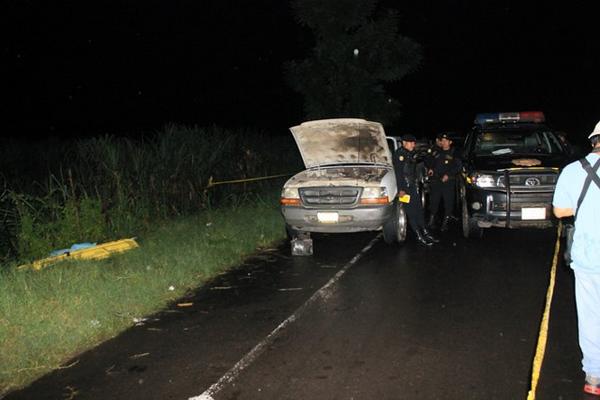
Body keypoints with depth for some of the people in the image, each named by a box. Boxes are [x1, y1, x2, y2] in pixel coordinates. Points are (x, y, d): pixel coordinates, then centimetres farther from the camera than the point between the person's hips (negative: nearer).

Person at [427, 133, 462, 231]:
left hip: (448, 182, -3)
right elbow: (430, 162, 25)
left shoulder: (454, 154, 1)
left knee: (448, 202, -4)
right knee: (434, 201, 6)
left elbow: (458, 167, -5)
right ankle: (431, 221, 17)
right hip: (435, 180, 3)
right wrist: (430, 169, 4)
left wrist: (448, 175, -14)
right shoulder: (437, 152, 13)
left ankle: (445, 223, 4)